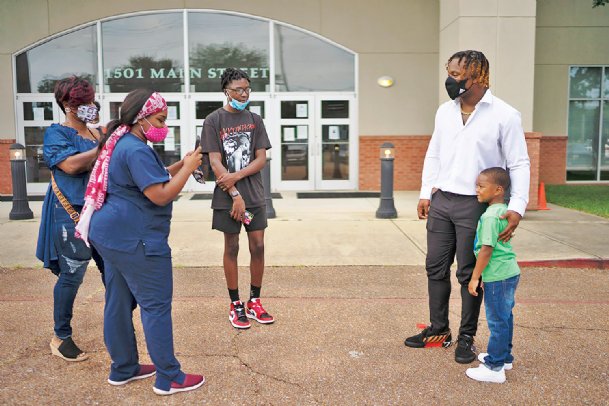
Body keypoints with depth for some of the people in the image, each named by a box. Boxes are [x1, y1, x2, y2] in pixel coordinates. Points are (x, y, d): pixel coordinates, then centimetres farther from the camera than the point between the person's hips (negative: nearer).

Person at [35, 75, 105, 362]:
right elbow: (70, 165, -20)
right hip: (71, 213, -6)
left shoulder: (96, 133, 15)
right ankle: (61, 338, 14)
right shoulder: (56, 133, -3)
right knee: (71, 274, -1)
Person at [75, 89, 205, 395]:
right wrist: (188, 168, -13)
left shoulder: (121, 143, 15)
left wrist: (179, 166, 10)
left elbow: (149, 179, 21)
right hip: (134, 240, -11)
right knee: (156, 305, -3)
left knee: (119, 302, 16)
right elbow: (160, 195, -22)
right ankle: (169, 378, 6)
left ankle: (123, 369, 28)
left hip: (112, 234, 11)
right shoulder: (136, 150, -19)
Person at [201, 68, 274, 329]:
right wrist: (235, 195, -14)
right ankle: (235, 305, 15)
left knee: (258, 247, 4)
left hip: (255, 195, 3)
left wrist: (236, 176, -14)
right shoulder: (214, 120, -3)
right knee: (231, 248, 4)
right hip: (227, 197, -3)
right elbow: (215, 162, -9)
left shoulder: (255, 120, 8)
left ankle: (254, 302, 18)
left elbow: (261, 158, 2)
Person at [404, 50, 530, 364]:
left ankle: (466, 337, 22)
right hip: (441, 200, 5)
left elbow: (519, 164, -8)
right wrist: (425, 193, 8)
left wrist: (517, 207, -18)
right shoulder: (445, 111, 8)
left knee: (469, 273, 5)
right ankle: (439, 330, 27)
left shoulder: (505, 115, -9)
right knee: (436, 267, 11)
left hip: (475, 205, -5)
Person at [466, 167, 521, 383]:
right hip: (509, 272, 10)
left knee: (497, 321, -2)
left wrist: (475, 277, -14)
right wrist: (484, 275, 22)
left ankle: (494, 368, 6)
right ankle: (504, 356, 35)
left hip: (498, 277, -10)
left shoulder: (490, 216, -20)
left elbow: (486, 249, -22)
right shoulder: (503, 211, 10)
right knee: (505, 317, 20)